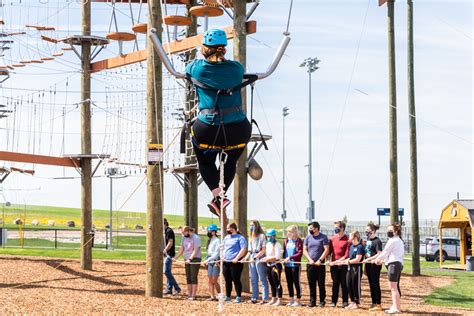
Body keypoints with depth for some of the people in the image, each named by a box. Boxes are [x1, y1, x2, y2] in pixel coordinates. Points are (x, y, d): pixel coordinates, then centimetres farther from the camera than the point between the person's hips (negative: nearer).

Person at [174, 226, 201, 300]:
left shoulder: (196, 238, -13)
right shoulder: (184, 238, 10)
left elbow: (196, 250, -18)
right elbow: (181, 249, 13)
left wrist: (190, 259, -27)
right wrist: (175, 258, 3)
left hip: (195, 259, -8)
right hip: (187, 260, 8)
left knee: (193, 277, -8)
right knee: (188, 278, 7)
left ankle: (193, 295, -8)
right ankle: (189, 294, 12)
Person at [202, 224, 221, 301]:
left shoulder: (217, 240, -10)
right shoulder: (209, 241, 15)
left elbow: (216, 253, -16)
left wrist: (207, 260, -20)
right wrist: (206, 261, 8)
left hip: (215, 261, -8)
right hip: (209, 262, 8)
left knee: (214, 280, -8)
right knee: (210, 280, 4)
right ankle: (212, 296, 7)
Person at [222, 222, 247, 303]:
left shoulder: (240, 238, -4)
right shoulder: (226, 238, 19)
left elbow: (243, 249, -13)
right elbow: (223, 248, 25)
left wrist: (237, 258, -20)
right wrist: (222, 257, 9)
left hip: (235, 262, -7)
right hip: (226, 262, 7)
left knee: (236, 280, -5)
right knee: (227, 280, 9)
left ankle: (238, 297, 0)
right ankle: (227, 297, 16)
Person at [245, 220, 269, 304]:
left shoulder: (261, 236, -5)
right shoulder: (251, 237, 18)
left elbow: (263, 250, -10)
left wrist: (255, 257, -15)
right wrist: (246, 257, 5)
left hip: (259, 260, -8)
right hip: (252, 260, 8)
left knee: (263, 279, -7)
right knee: (253, 280, 9)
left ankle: (265, 298, -7)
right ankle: (254, 298, 14)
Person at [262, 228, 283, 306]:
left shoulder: (277, 245, -11)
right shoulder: (268, 244, 14)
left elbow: (277, 257, -18)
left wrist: (267, 259, -15)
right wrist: (264, 259, 0)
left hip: (276, 265, -8)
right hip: (269, 266, 8)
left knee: (277, 283, -5)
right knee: (272, 284, 14)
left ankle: (279, 300, -2)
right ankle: (273, 300, 22)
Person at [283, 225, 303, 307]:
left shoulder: (299, 241, -7)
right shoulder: (286, 241, 11)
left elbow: (300, 253, -13)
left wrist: (290, 257, -20)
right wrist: (284, 258, -2)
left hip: (295, 265, -6)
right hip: (287, 265, 6)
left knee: (296, 282, -1)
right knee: (289, 283, 10)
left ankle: (298, 300, 6)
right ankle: (291, 300, 20)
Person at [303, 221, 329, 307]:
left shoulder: (323, 237, -1)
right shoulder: (308, 238, 10)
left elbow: (326, 250, -6)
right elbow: (304, 250, 10)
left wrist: (320, 260, -13)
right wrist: (310, 259, -4)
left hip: (320, 264, -4)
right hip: (310, 264, 4)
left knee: (321, 284, 0)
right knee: (311, 284, 4)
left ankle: (322, 301, 7)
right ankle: (312, 301, 9)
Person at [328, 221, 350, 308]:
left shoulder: (347, 239, -8)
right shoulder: (332, 239, 8)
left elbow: (347, 255, -12)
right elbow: (329, 251, 12)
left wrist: (337, 261, -15)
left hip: (343, 265, -4)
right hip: (334, 265, 4)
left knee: (344, 284, 3)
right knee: (335, 283, 9)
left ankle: (345, 302, 9)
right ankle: (333, 302, 12)